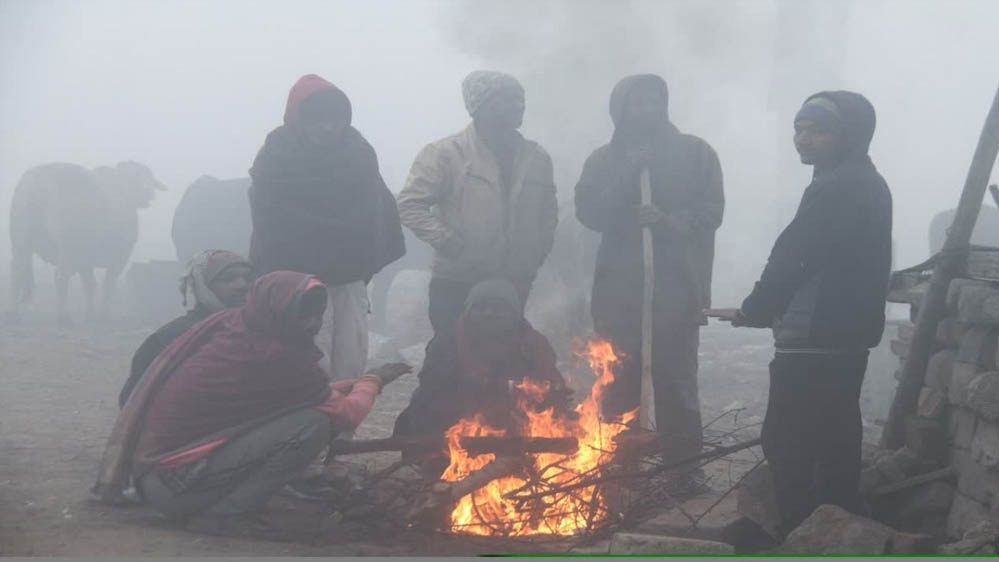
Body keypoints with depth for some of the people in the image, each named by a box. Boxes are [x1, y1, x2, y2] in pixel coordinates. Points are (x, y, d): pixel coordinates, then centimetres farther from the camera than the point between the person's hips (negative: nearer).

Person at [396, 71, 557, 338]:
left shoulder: (537, 158, 8)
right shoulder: (446, 153, -9)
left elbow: (548, 210, 21)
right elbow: (410, 204, -10)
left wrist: (539, 250, 7)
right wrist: (447, 242, -16)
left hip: (514, 286, 5)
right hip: (456, 286, -4)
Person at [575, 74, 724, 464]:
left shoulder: (695, 153, 6)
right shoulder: (604, 160, 11)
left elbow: (711, 211, -2)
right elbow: (588, 213, -1)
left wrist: (671, 220, -19)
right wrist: (625, 174, -11)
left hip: (677, 285, -1)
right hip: (619, 287, 1)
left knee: (676, 382, 1)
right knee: (617, 386, 5)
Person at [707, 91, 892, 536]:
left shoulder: (837, 187, -16)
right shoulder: (865, 184, 17)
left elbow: (793, 257, -18)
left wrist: (753, 310, -8)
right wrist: (775, 310, 14)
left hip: (817, 340, -11)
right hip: (847, 335, 11)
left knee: (787, 443, -7)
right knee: (835, 442, 16)